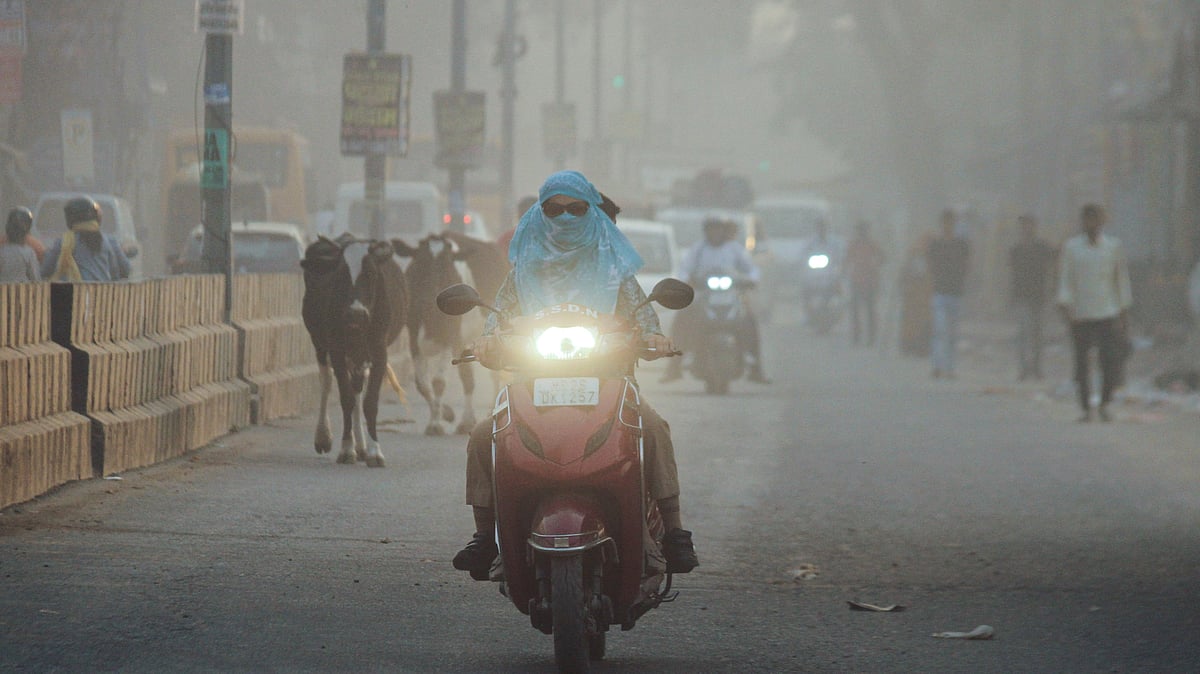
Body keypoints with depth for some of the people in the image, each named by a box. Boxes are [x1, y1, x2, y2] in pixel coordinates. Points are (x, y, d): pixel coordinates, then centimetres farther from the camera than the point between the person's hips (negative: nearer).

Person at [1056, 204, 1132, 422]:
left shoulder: (1114, 247, 6)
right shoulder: (1071, 247, 4)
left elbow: (1122, 281, 10)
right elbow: (1065, 281, 2)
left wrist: (1124, 313, 7)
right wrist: (1065, 306, -13)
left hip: (1108, 314, 0)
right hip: (1081, 314, 0)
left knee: (1111, 363, -8)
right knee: (1081, 364, 1)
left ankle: (1104, 405, 12)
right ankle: (1086, 409, 12)